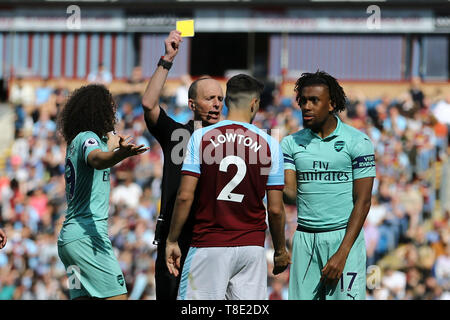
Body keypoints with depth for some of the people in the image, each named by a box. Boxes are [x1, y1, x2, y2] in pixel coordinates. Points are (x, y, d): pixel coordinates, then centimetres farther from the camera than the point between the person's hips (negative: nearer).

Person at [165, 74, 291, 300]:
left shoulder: (201, 137, -2)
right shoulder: (269, 145, 1)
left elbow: (185, 196, -7)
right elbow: (275, 209, 2)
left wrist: (172, 241, 2)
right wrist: (280, 250, 16)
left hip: (208, 244, -1)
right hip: (252, 246, 1)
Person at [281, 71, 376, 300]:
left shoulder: (357, 141, -2)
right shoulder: (291, 143, 10)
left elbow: (362, 201, -5)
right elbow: (291, 193, 2)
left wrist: (342, 253, -13)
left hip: (344, 236, -4)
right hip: (305, 237, 4)